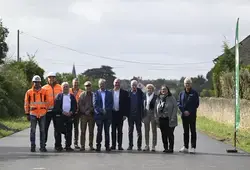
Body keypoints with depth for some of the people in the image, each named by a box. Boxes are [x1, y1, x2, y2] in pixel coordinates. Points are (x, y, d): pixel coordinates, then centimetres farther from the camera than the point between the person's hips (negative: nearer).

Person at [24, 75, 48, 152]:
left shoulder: (44, 91, 7)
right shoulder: (29, 92, 3)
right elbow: (26, 103, 7)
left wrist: (46, 111, 9)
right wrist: (27, 114, 3)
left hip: (42, 114, 1)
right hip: (33, 114, -1)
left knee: (42, 130, 3)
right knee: (33, 131, 0)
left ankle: (42, 146, 8)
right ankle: (32, 146, 6)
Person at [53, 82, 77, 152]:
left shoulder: (72, 96, 13)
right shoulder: (59, 96, 7)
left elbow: (75, 106, 10)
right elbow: (56, 106, -1)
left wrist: (71, 112, -6)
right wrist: (62, 112, -12)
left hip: (70, 116, 2)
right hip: (60, 116, -2)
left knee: (69, 131, 0)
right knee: (59, 131, -3)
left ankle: (68, 146, 5)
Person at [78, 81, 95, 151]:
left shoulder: (93, 95, 7)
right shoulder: (82, 95, 6)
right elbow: (80, 105, 3)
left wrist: (90, 111, -7)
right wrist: (85, 112, -7)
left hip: (91, 115, 1)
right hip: (83, 115, -1)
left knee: (91, 131, 3)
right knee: (83, 131, -3)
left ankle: (91, 145, 8)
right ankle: (82, 146, -1)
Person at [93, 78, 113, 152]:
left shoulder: (109, 93, 9)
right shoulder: (96, 93, 6)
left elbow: (111, 104, 4)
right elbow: (95, 104, 0)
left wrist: (106, 110, -10)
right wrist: (101, 110, -12)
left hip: (107, 115, 1)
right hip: (99, 115, -1)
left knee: (107, 131, 3)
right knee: (99, 131, -1)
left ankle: (107, 146, 7)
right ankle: (98, 146, 4)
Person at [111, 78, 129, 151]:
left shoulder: (124, 93, 2)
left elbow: (126, 104, 0)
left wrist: (125, 114, -6)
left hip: (120, 114, -1)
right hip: (112, 113, 2)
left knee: (120, 130, 1)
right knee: (113, 130, 6)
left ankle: (120, 145, 3)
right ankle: (113, 145, 10)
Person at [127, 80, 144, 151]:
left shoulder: (140, 93, -1)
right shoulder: (128, 93, 2)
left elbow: (142, 103, -3)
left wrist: (142, 115, -9)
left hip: (138, 115, -1)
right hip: (130, 115, 1)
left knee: (139, 131, 3)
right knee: (130, 131, 8)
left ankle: (139, 146, 8)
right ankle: (130, 145, 15)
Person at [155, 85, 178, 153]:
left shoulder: (171, 98, -1)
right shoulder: (158, 99, 12)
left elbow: (175, 108, -7)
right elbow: (155, 109, 15)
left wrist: (172, 118, -13)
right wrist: (156, 118, 5)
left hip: (169, 119, -4)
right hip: (161, 119, 5)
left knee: (170, 134, -3)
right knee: (163, 135, 8)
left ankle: (171, 148, 2)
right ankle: (165, 148, 14)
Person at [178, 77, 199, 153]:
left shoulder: (194, 93, -1)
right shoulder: (181, 93, 9)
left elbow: (196, 104, -3)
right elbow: (179, 103, 6)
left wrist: (190, 112, -9)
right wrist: (184, 111, -9)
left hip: (192, 115, -3)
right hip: (184, 115, 4)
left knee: (193, 131, -1)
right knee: (185, 131, 9)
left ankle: (193, 147, -1)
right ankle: (185, 147, 14)